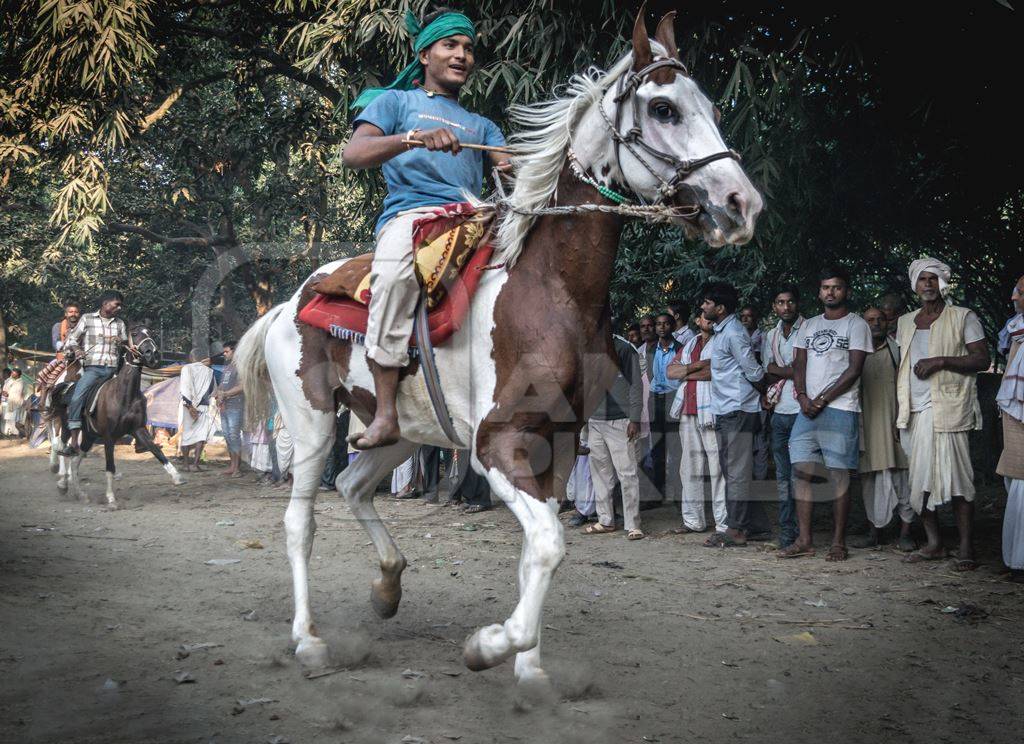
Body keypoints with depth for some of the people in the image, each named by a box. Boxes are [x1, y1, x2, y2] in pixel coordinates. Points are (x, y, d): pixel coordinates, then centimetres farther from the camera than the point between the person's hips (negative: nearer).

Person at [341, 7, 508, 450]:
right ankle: (386, 414, -35)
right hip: (409, 214, -5)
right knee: (395, 272, -36)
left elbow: (512, 166, 15)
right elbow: (353, 154, 2)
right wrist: (416, 138, -14)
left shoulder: (481, 125, 33)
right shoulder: (396, 101, 19)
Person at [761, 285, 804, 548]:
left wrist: (778, 370, -4)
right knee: (782, 475, 6)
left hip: (800, 411, -5)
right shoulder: (770, 337, 18)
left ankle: (799, 530, -4)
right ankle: (786, 529, 9)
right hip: (779, 413, 5)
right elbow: (768, 374, 14)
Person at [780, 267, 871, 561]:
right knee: (801, 471, 1)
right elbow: (799, 365, 13)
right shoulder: (809, 325, 19)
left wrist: (822, 399, -11)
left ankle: (838, 542, 1)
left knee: (839, 476, -4)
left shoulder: (856, 324, 2)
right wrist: (803, 397, -4)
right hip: (807, 409, 5)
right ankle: (805, 540, 5)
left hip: (840, 410, -5)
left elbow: (854, 370, -7)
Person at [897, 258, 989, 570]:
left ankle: (966, 549, -6)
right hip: (915, 412, 5)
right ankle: (934, 544, 14)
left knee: (956, 477, -9)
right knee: (920, 478, 4)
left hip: (947, 411, -5)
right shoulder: (905, 322, 19)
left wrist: (941, 361, -16)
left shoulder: (963, 317, 3)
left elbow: (982, 359, -4)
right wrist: (899, 414, 16)